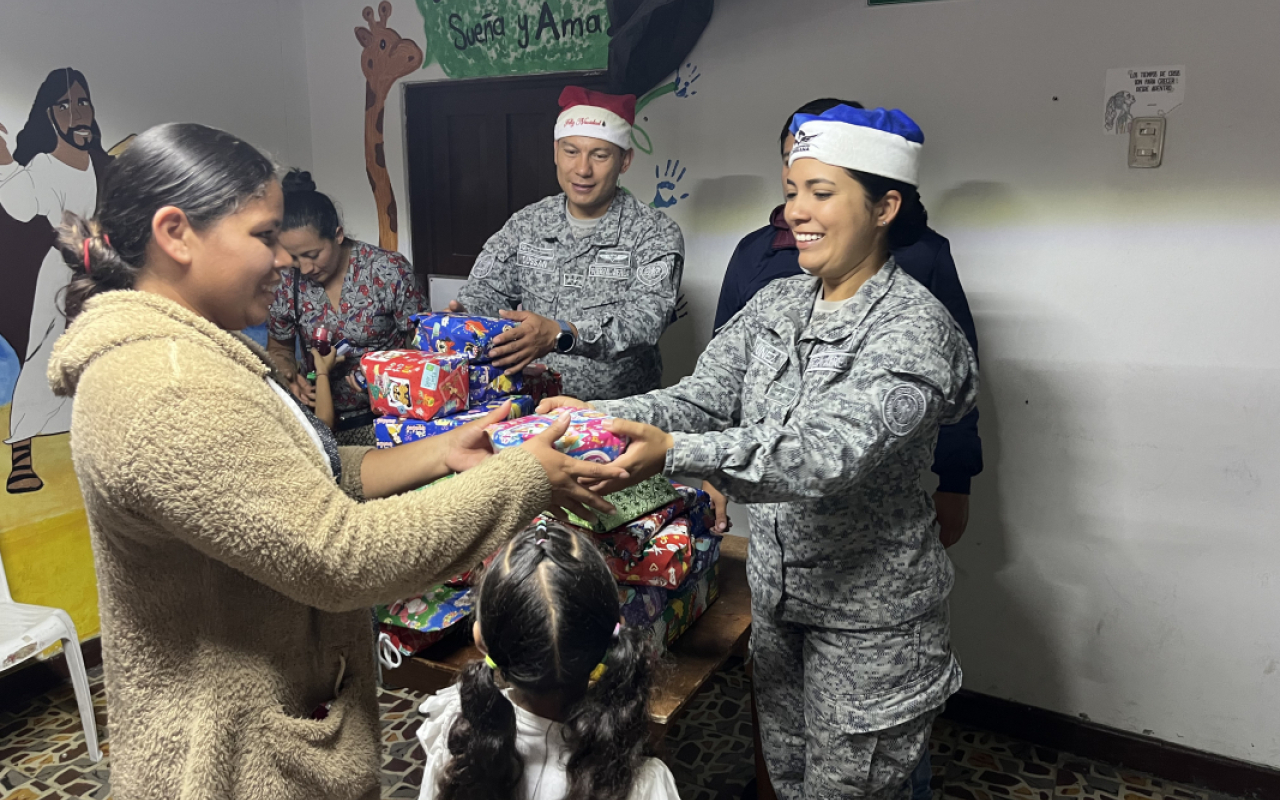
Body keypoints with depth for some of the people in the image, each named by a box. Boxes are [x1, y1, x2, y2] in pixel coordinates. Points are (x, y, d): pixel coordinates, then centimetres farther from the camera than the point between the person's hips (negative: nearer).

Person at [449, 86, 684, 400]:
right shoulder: (525, 223, 12)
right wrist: (462, 316, -16)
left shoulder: (656, 233, -2)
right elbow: (488, 289, 10)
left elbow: (648, 315, -16)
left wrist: (561, 335, -31)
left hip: (620, 405, -3)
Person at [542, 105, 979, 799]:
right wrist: (602, 417, -23)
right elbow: (703, 396, -5)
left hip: (869, 615, -6)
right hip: (776, 590, 6)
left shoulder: (913, 325, -21)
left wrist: (673, 453, -43)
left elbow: (830, 453, -34)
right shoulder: (776, 303, 2)